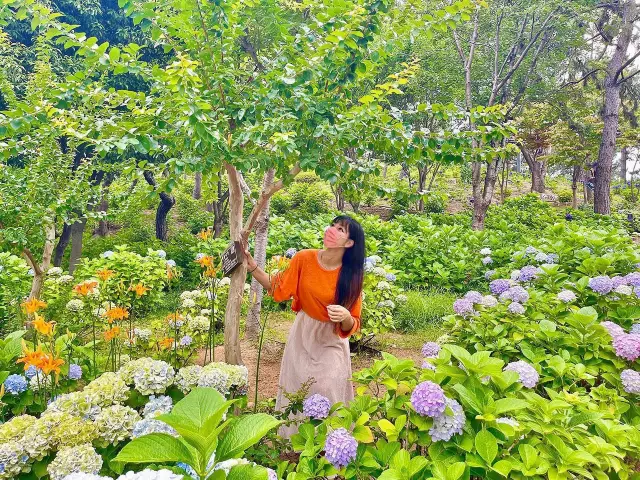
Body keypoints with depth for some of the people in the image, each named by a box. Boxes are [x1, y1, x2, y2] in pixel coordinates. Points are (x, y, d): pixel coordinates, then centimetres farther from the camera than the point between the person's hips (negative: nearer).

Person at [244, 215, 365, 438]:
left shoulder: (352, 275, -16)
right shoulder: (304, 259, -14)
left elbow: (351, 326, -11)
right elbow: (279, 289, -2)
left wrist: (346, 317, -34)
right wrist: (252, 265, -11)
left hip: (331, 339, -2)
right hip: (303, 333, 2)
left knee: (327, 389, -7)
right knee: (297, 387, 11)